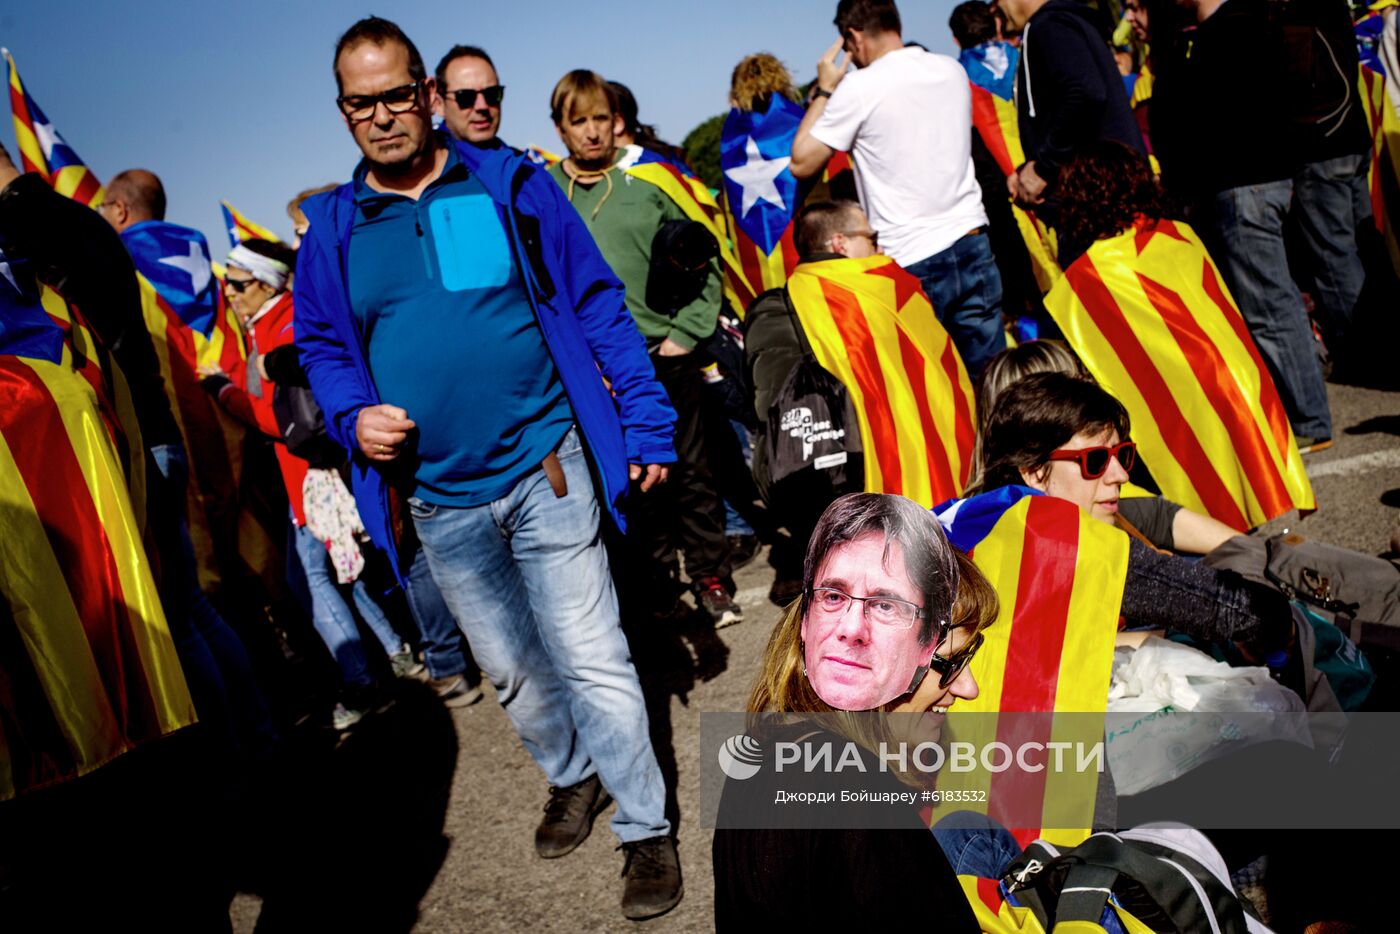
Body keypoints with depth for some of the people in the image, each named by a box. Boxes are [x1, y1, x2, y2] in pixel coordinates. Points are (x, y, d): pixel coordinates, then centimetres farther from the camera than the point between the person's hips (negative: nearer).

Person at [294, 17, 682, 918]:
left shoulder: (510, 185, -3)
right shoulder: (332, 228, 5)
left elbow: (596, 304, -1)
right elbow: (321, 346, 14)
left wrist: (646, 424, -6)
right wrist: (353, 414, -8)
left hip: (544, 469, -3)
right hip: (436, 499, 4)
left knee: (592, 661, -2)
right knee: (511, 671, 19)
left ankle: (648, 827, 18)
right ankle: (573, 776, 45)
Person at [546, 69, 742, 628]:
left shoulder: (647, 182, 2)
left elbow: (704, 262, 6)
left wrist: (687, 331, -3)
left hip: (666, 357, 0)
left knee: (692, 473, 7)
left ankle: (711, 579, 20)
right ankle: (658, 582, 23)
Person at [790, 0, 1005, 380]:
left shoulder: (859, 88, -9)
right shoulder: (953, 70, 9)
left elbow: (801, 163, -3)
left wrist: (824, 90, 7)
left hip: (912, 263, -5)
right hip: (972, 244, 5)